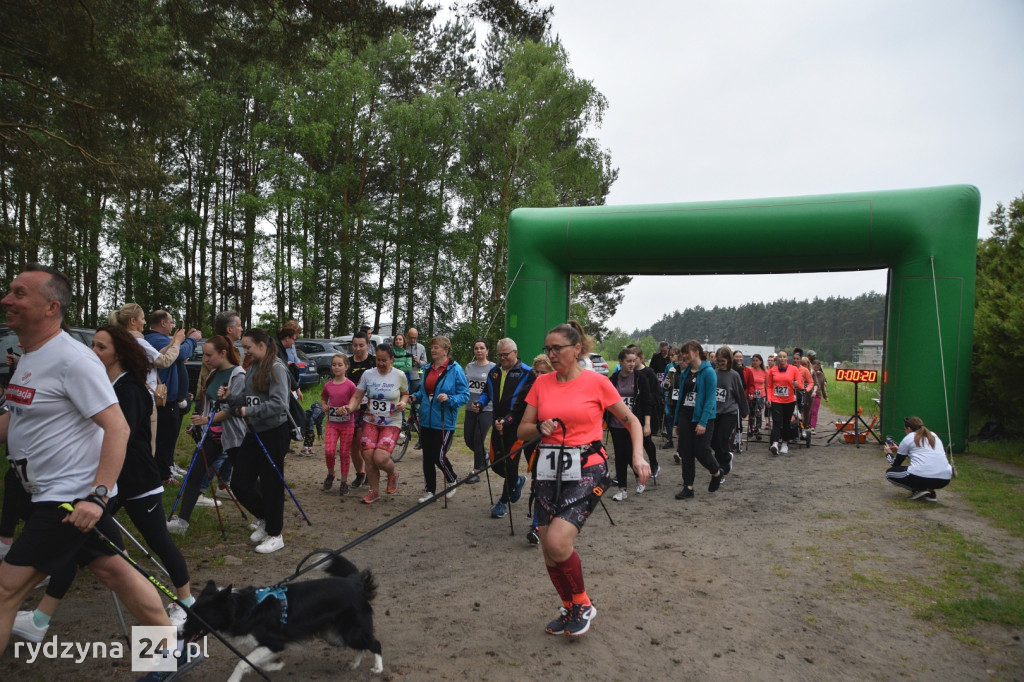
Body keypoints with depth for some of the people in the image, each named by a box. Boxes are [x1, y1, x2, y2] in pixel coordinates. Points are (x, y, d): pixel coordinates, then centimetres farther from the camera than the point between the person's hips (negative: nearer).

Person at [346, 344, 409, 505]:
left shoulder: (399, 376, -4)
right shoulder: (368, 374, -2)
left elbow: (405, 394, 13)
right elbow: (357, 396, -1)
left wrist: (403, 403, -9)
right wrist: (349, 408, -21)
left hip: (391, 423, -2)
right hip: (370, 421, 3)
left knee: (380, 458, -18)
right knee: (368, 456, -6)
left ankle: (393, 474, 18)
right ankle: (374, 492, 17)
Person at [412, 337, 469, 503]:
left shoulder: (455, 369, -9)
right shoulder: (427, 369, 11)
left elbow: (464, 395, -9)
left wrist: (449, 399, -24)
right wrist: (416, 397, 3)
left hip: (444, 422, -6)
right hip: (426, 420, 6)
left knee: (439, 456, -5)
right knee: (427, 456, 10)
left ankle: (452, 481, 25)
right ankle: (429, 490, 23)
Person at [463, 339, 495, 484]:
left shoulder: (493, 368, -5)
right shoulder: (469, 367, 9)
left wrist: (481, 404, -14)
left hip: (486, 410, -5)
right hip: (470, 409, 5)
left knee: (478, 440, -4)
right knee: (469, 440, 9)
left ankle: (476, 472, 10)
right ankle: (484, 455, 39)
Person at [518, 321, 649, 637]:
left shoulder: (597, 382, -5)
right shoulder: (542, 383, 6)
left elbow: (631, 421, 5)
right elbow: (523, 430, 9)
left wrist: (638, 456, -9)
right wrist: (541, 428, -12)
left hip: (586, 469, -5)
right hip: (549, 470, 5)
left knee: (557, 541, -20)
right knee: (549, 551, 7)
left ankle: (582, 604, 6)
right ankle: (569, 607, 32)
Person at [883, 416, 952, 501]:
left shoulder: (908, 439, 10)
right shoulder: (934, 436, 25)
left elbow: (896, 464, 19)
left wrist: (889, 453, 39)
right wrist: (899, 450, 47)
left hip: (921, 477, -6)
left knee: (889, 472, 19)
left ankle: (918, 490, 0)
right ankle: (930, 492, 14)